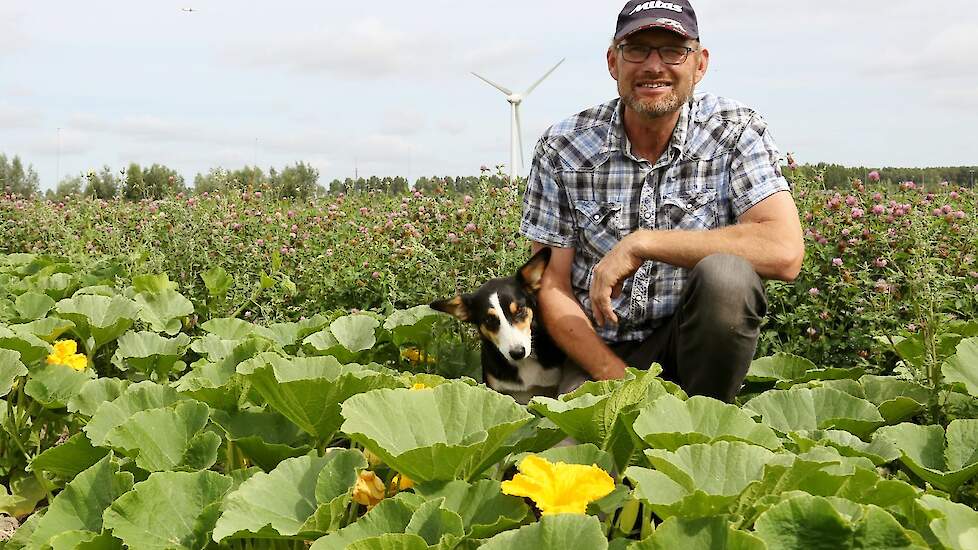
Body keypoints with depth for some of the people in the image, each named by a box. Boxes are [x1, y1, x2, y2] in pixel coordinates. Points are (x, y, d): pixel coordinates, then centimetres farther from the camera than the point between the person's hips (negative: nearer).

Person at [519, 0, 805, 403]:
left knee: (726, 275, -29)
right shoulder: (562, 148, -6)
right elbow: (552, 286, -4)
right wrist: (618, 379, -18)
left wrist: (641, 243, -25)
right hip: (599, 352, -1)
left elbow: (785, 252, -23)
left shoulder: (736, 132, -8)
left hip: (693, 340, 2)